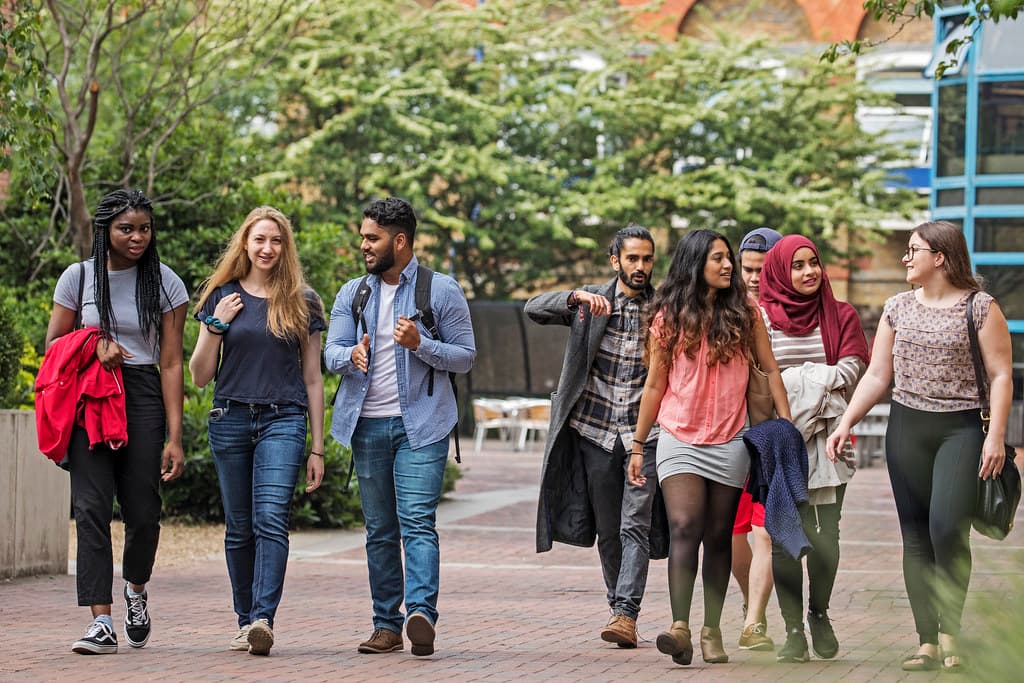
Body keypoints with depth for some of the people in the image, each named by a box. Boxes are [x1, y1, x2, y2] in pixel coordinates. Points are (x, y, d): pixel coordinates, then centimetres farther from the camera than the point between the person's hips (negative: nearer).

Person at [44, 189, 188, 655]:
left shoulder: (164, 283, 2)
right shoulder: (78, 277, 4)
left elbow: (171, 363, -1)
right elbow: (53, 346, 10)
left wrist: (174, 436, -7)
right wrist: (96, 346, -11)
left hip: (143, 398, 0)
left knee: (142, 509, 0)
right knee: (91, 507, -10)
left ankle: (136, 590, 32)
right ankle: (101, 623, -13)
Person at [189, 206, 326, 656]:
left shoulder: (302, 302, 7)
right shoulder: (222, 297, 9)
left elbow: (313, 378, 9)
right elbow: (199, 376, 8)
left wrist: (317, 448, 6)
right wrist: (217, 325, -6)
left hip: (283, 421, -2)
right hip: (230, 420, 2)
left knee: (271, 520, -16)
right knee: (239, 528, 6)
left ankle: (263, 620, -24)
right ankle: (245, 621, 16)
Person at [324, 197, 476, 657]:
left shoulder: (441, 290, 0)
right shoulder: (351, 294, 13)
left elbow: (466, 356, 0)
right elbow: (331, 353, 3)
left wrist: (420, 345, -17)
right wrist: (352, 356, -20)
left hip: (420, 425, -4)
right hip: (368, 425, 4)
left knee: (417, 521, -16)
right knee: (380, 529, 7)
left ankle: (421, 613, -27)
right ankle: (387, 626, 11)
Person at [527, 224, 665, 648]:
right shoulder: (590, 302, 3)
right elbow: (534, 309, -9)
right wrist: (576, 297, -27)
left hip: (644, 434, -2)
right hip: (595, 432, 2)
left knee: (635, 527, -12)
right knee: (607, 530, 8)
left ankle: (626, 614, -17)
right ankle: (619, 605, 21)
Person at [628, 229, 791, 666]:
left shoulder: (744, 313, 5)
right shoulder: (667, 318, 2)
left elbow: (769, 369, 10)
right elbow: (655, 386, 8)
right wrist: (638, 445, 10)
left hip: (729, 441, 2)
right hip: (679, 439, -1)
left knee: (719, 537, 5)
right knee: (684, 529, -16)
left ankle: (712, 631, 11)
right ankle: (680, 628, -25)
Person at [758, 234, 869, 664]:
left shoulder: (842, 316, 10)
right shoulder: (761, 317, 5)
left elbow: (850, 370, -1)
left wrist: (797, 379, -9)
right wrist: (822, 379, -6)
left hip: (827, 439, 1)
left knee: (826, 535, -1)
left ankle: (819, 613, 21)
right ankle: (793, 629, 0)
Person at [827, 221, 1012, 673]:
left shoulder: (980, 307, -2)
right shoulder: (898, 309, 11)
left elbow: (1000, 376, -4)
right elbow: (877, 376, 13)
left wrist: (995, 435, -13)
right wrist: (846, 422, 3)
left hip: (961, 429, -5)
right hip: (907, 427, 5)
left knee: (947, 527, -18)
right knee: (916, 535, 3)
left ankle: (950, 631, -3)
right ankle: (928, 643, 7)